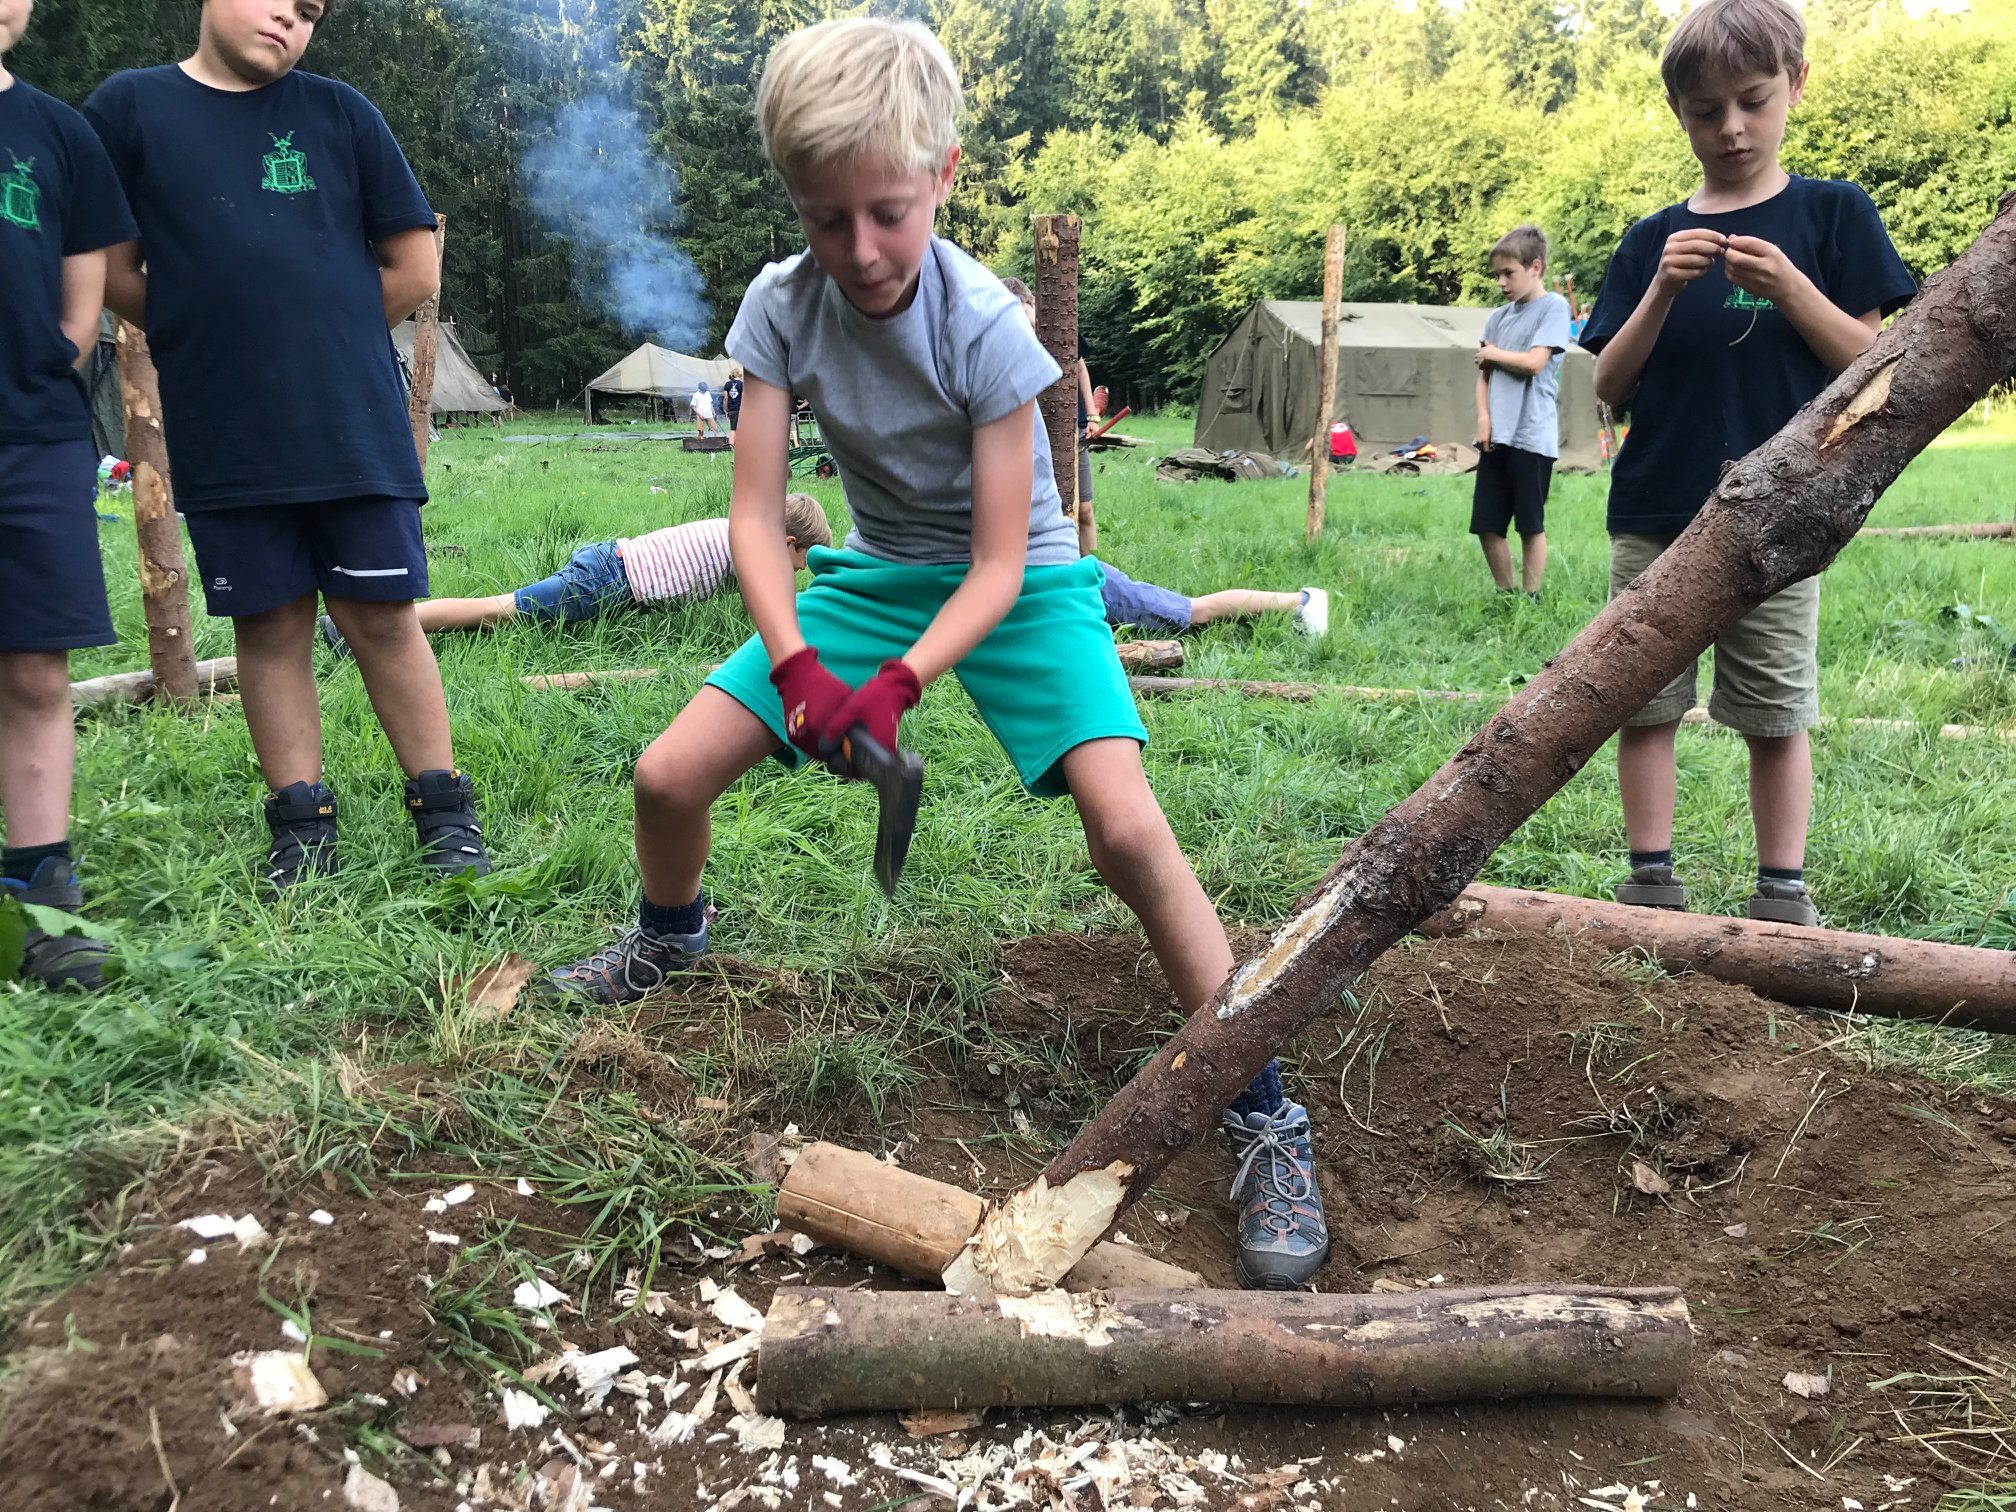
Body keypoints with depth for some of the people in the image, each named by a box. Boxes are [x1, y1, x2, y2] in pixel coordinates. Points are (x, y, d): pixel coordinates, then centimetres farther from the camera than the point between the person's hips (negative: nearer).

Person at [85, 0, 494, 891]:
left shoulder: (340, 114, 7)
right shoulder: (128, 108, 6)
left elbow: (413, 272, 6)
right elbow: (114, 274, 6)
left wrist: (324, 334, 8)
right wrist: (207, 335, 6)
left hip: (354, 425, 0)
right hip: (224, 440, 1)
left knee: (383, 619, 0)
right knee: (270, 627, 6)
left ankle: (445, 814, 8)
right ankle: (301, 827, 15)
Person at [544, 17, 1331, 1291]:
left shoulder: (987, 329, -25)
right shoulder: (782, 307, -14)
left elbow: (999, 566, -23)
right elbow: (756, 514, -14)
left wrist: (897, 683, -36)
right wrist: (795, 663, -30)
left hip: (1019, 584, -4)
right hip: (875, 571, 4)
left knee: (1127, 824, -27)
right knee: (671, 775, -2)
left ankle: (1266, 1115, -13)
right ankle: (670, 940, 34)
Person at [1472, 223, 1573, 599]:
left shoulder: (1553, 307, -3)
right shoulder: (1500, 315, 15)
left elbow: (1534, 362, -15)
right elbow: (1484, 373, 13)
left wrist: (1495, 354, 1)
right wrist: (1484, 417, -1)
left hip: (1532, 436, -6)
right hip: (1497, 435, 6)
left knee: (1531, 524, 1)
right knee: (1486, 525, 6)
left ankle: (1530, 598, 11)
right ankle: (1505, 595, 20)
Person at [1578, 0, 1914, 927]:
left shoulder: (1832, 215, 4)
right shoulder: (1654, 241, 9)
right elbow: (1609, 387, 4)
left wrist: (1787, 285, -14)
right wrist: (1662, 290, -10)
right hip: (1653, 516, 2)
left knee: (1776, 713, 4)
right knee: (1644, 701, 2)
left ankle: (1783, 893, 15)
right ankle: (1651, 885, 13)